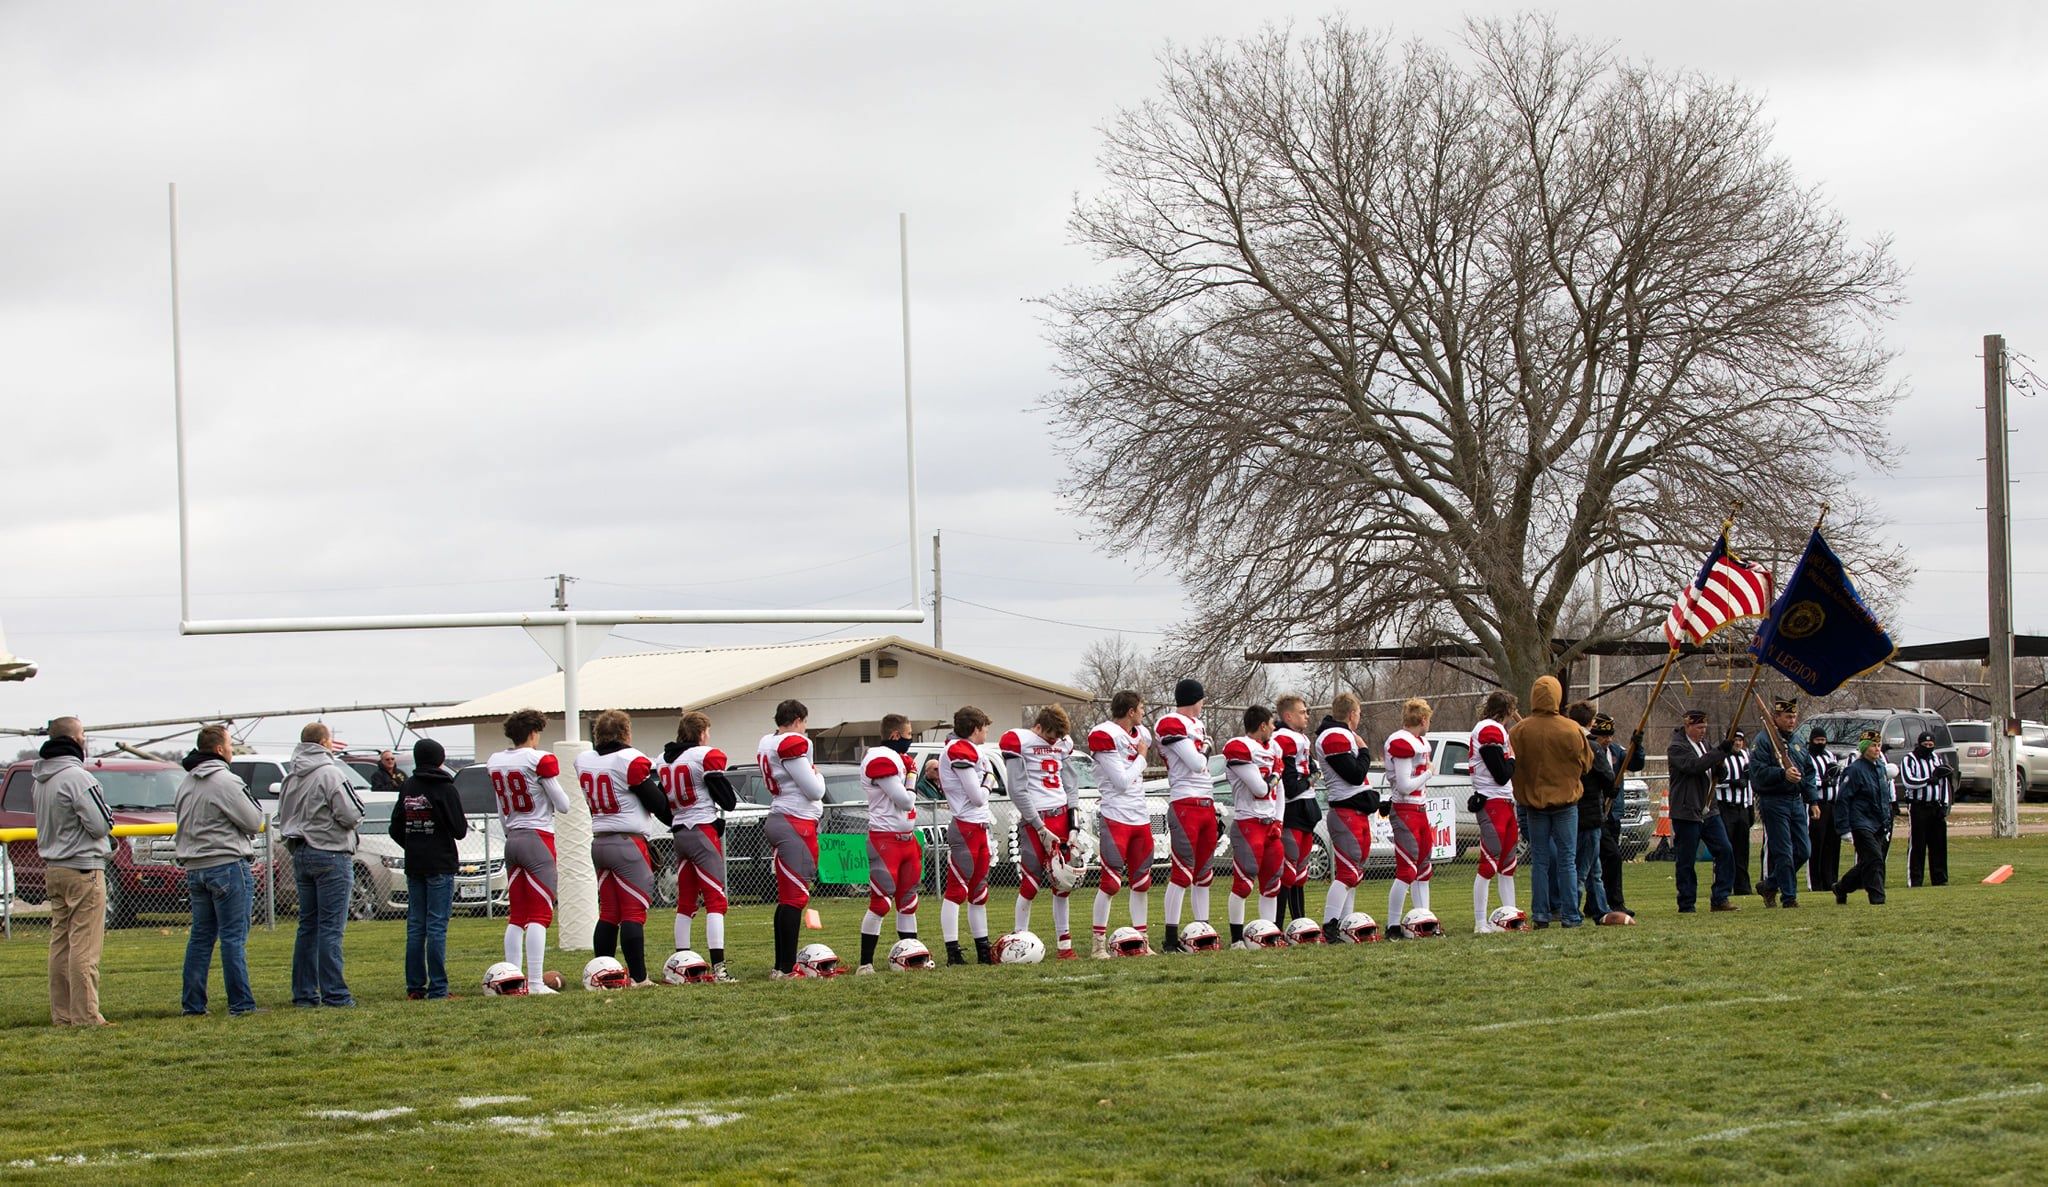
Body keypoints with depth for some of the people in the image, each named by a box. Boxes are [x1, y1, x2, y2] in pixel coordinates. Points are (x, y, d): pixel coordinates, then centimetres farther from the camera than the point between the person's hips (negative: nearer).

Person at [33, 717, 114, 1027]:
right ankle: (85, 1016, -8)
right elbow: (101, 825, -18)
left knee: (61, 944, 11)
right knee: (84, 947, -7)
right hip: (83, 869, -9)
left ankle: (62, 1014, 14)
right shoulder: (76, 776, -16)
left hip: (53, 870, 9)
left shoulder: (41, 780, 11)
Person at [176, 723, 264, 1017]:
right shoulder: (225, 781, -13)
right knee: (234, 937, -5)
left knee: (200, 936, 11)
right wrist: (252, 803, 7)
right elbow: (254, 822, -11)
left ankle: (193, 1003, 11)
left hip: (195, 868, 8)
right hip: (227, 865, -8)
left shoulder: (186, 784, 13)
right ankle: (241, 1003, -5)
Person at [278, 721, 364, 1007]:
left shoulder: (292, 776, 10)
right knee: (331, 927, -7)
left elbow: (283, 815, 15)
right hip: (330, 853, -7)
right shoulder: (330, 773, -13)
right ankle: (334, 994, -8)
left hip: (301, 854, 7)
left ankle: (304, 992, 11)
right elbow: (350, 815, -16)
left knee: (307, 925, 11)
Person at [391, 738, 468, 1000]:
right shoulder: (445, 789, -10)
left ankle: (415, 986, 7)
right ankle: (437, 988, -8)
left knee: (415, 926, 8)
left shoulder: (406, 789, 7)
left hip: (413, 866, 5)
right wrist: (466, 823, 12)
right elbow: (459, 830, -9)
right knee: (437, 926, -6)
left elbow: (396, 830, 10)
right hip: (440, 866, -5)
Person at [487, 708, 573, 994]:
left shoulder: (494, 762, 9)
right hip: (538, 839, -6)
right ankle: (536, 982, -12)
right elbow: (563, 806, -6)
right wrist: (556, 782, 12)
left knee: (516, 916, 11)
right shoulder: (540, 760, -11)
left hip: (511, 839, 6)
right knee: (540, 914, -7)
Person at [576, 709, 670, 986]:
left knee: (608, 913, 12)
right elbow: (656, 802, -4)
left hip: (599, 842, 7)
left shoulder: (584, 761, 7)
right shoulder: (631, 761, -12)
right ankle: (638, 977, -8)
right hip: (628, 842, -7)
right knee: (634, 912, -6)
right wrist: (674, 820, 15)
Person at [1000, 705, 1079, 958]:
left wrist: (1072, 825, 5)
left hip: (1061, 816, 6)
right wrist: (1041, 829, -12)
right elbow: (1018, 792, -12)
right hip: (1034, 819, -6)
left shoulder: (1063, 743, 11)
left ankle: (1065, 945, 10)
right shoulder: (1018, 741, -10)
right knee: (1030, 883, -6)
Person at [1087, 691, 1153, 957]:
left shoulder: (1141, 734, 12)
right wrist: (1141, 757, -4)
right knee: (1111, 882, -9)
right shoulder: (1105, 736, -13)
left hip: (1140, 817, 8)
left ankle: (1142, 940, 16)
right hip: (1115, 817, -8)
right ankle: (1099, 943, -4)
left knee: (1142, 882, 10)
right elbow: (1122, 782, -15)